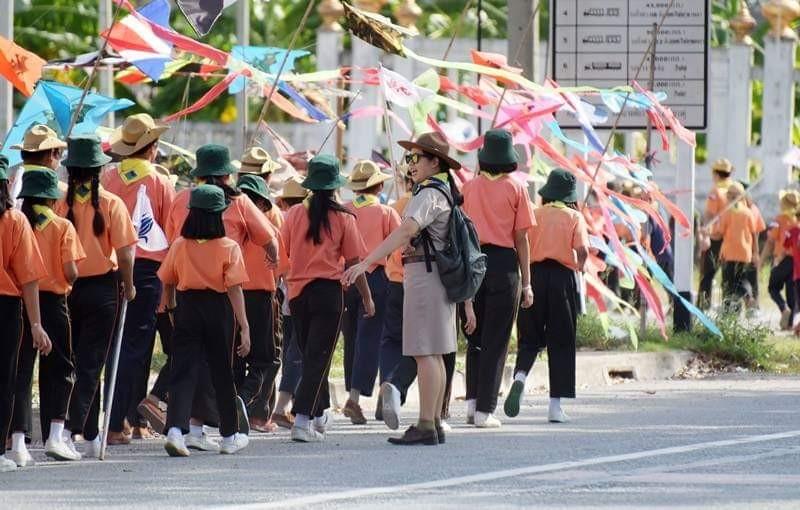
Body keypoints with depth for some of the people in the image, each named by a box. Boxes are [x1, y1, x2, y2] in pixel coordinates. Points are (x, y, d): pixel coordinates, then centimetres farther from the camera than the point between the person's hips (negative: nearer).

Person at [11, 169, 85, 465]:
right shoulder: (62, 227, -4)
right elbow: (71, 273, -10)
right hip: (53, 301, -2)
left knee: (20, 371, 5)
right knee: (59, 370, 11)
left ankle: (18, 442, -2)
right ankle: (55, 437, 1)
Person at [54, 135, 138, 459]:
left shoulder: (60, 203, -5)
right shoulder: (111, 204, -10)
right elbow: (125, 253, -11)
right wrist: (128, 286, 4)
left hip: (65, 289, 2)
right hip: (102, 286, -2)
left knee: (74, 360, 14)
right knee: (91, 363, 1)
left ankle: (91, 435, 20)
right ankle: (73, 426, -15)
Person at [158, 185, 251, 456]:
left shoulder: (179, 246, -1)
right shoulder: (229, 248, -9)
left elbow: (168, 283, 9)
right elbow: (235, 289, -14)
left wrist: (171, 307, 29)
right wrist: (244, 327, -14)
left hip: (187, 306, 1)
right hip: (218, 308, -1)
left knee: (183, 371, -2)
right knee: (222, 372, 12)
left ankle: (175, 429, -23)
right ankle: (230, 436, 25)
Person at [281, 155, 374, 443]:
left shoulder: (295, 214, 0)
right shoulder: (343, 218, -6)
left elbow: (283, 254, 6)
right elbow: (353, 262, -4)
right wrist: (367, 298, 7)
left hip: (297, 291, 4)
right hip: (328, 290, -4)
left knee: (310, 354, 18)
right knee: (319, 357, -2)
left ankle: (320, 414, 30)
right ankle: (303, 420, -14)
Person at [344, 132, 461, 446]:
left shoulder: (428, 194, -16)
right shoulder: (445, 194, 16)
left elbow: (405, 232, -29)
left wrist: (365, 263, -34)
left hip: (424, 275, -10)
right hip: (439, 276, 10)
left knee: (426, 353, -10)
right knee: (433, 355, 13)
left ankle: (426, 427, -12)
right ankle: (435, 423, 16)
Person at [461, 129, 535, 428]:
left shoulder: (469, 187, 6)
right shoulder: (515, 189, -2)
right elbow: (521, 238, -3)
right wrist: (526, 284, 1)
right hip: (504, 264, -3)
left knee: (475, 337, 16)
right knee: (495, 341, 1)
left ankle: (472, 402, 10)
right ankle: (485, 410, -1)